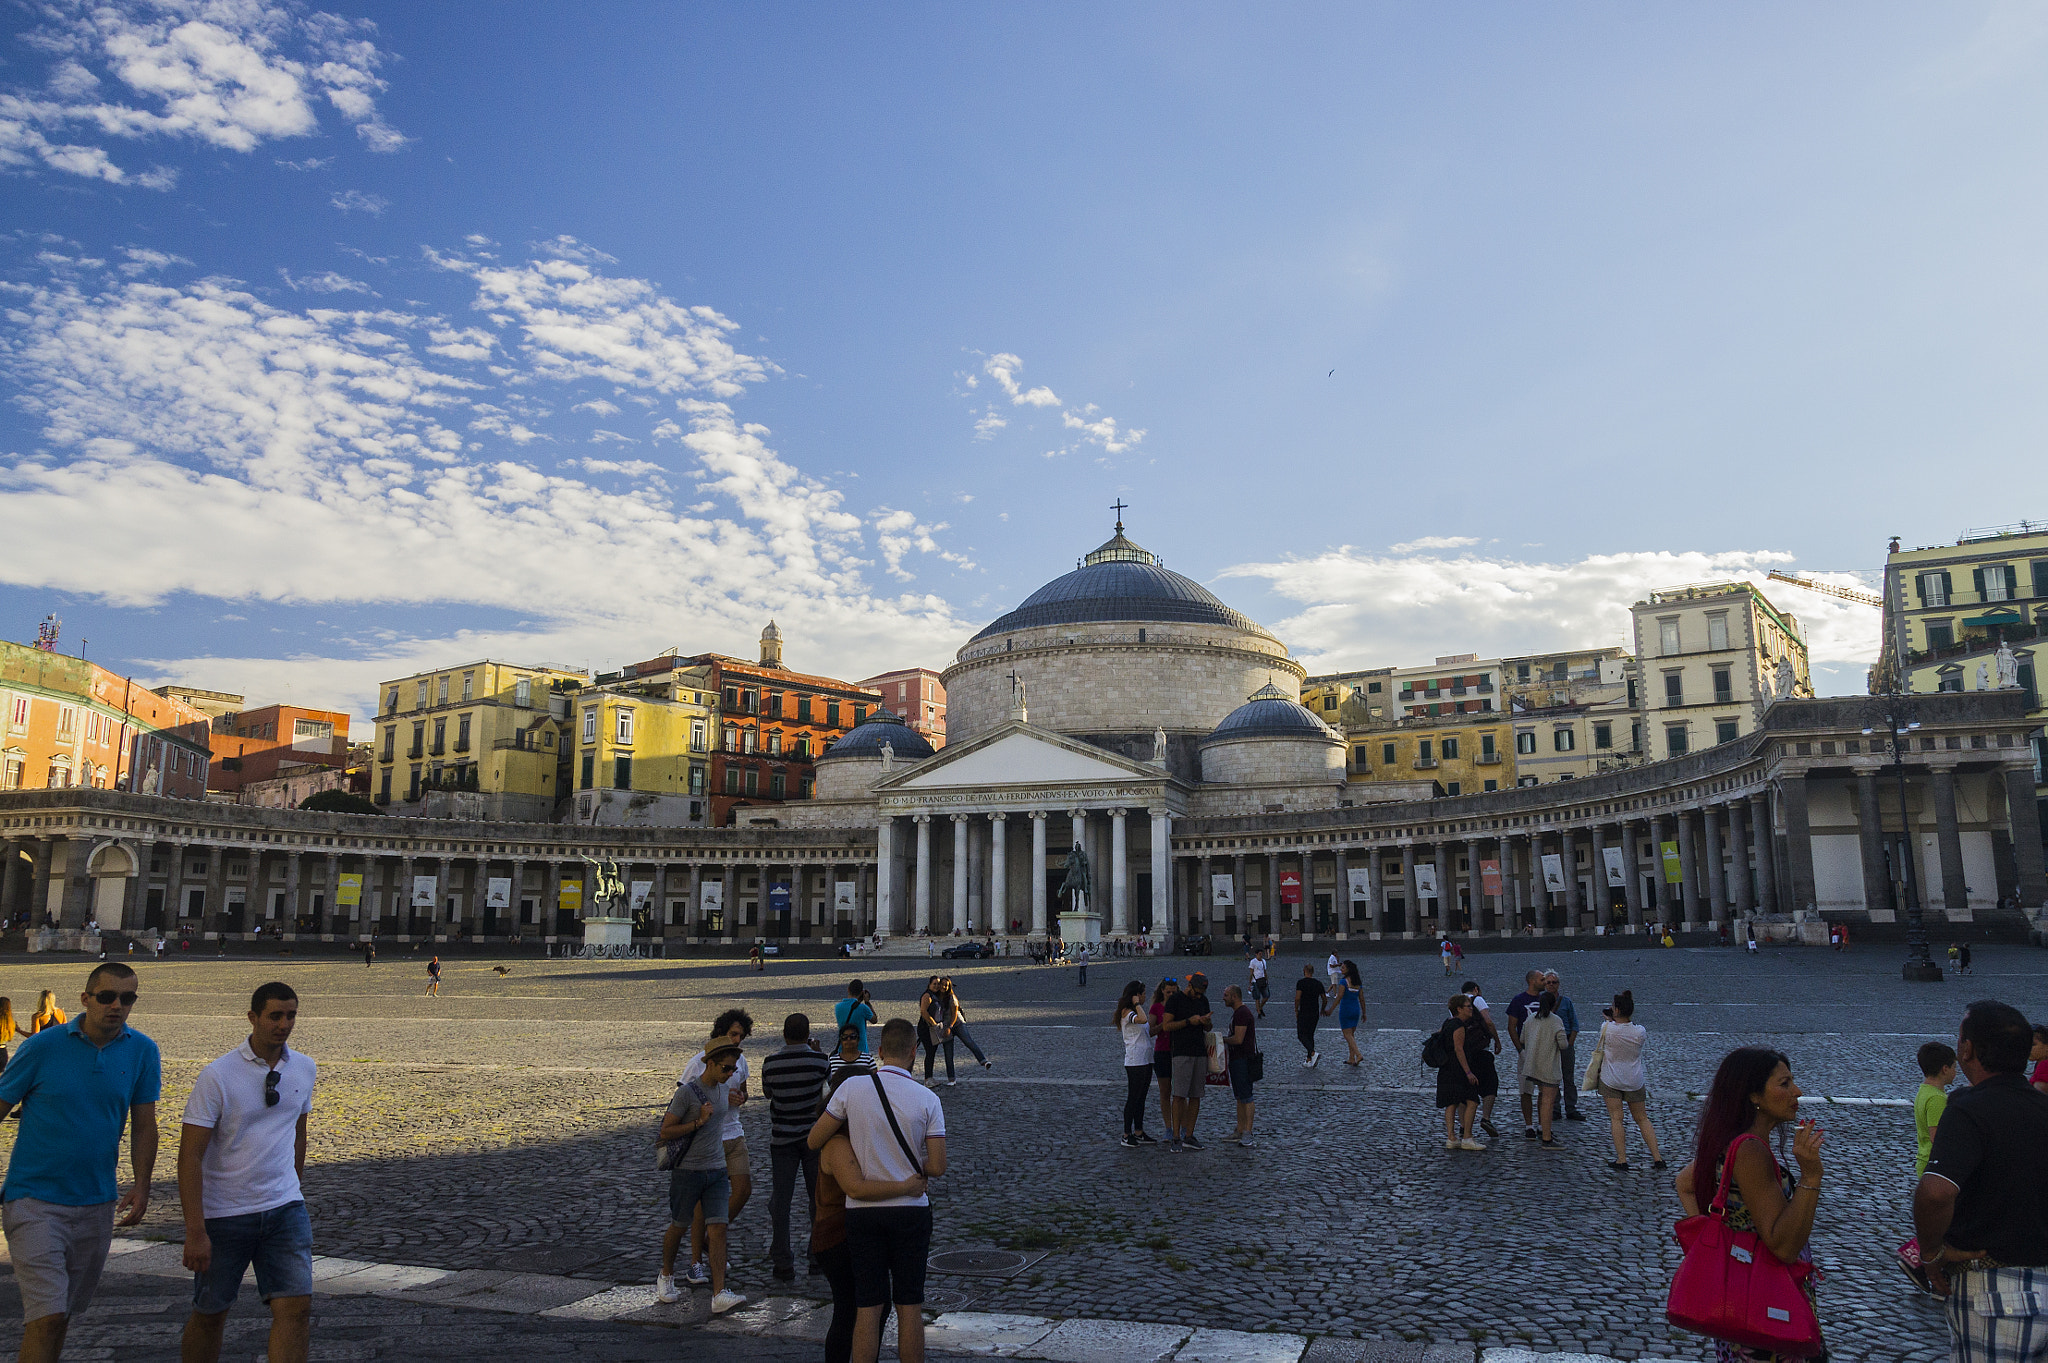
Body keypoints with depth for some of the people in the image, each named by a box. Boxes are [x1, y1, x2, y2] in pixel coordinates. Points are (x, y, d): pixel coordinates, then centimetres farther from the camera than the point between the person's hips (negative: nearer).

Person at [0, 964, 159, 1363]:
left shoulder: (143, 1052, 0)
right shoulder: (43, 1046, -8)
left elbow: (144, 1125, 5)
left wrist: (141, 1186, -4)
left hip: (97, 1204, 4)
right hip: (34, 1199, -3)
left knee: (64, 1313, 15)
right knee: (48, 1314, -12)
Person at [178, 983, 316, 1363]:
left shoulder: (305, 1069, 3)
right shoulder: (217, 1076, -13)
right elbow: (190, 1156, -14)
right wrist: (195, 1231, -18)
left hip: (284, 1208, 3)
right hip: (223, 1213, -3)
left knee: (296, 1307, -8)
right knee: (210, 1313, 12)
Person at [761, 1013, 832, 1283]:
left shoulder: (770, 1064, -8)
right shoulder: (819, 1060, -13)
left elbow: (767, 1093, 9)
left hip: (782, 1138, 0)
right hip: (814, 1136, 0)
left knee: (780, 1200, 6)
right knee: (818, 1198, 13)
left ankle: (783, 1263, 7)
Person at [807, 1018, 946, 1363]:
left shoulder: (852, 1089, -8)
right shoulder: (927, 1099, -8)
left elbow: (814, 1141, 0)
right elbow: (937, 1167, -8)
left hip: (862, 1211, 1)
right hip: (911, 1210, 0)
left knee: (868, 1307, 7)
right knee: (910, 1305, 9)